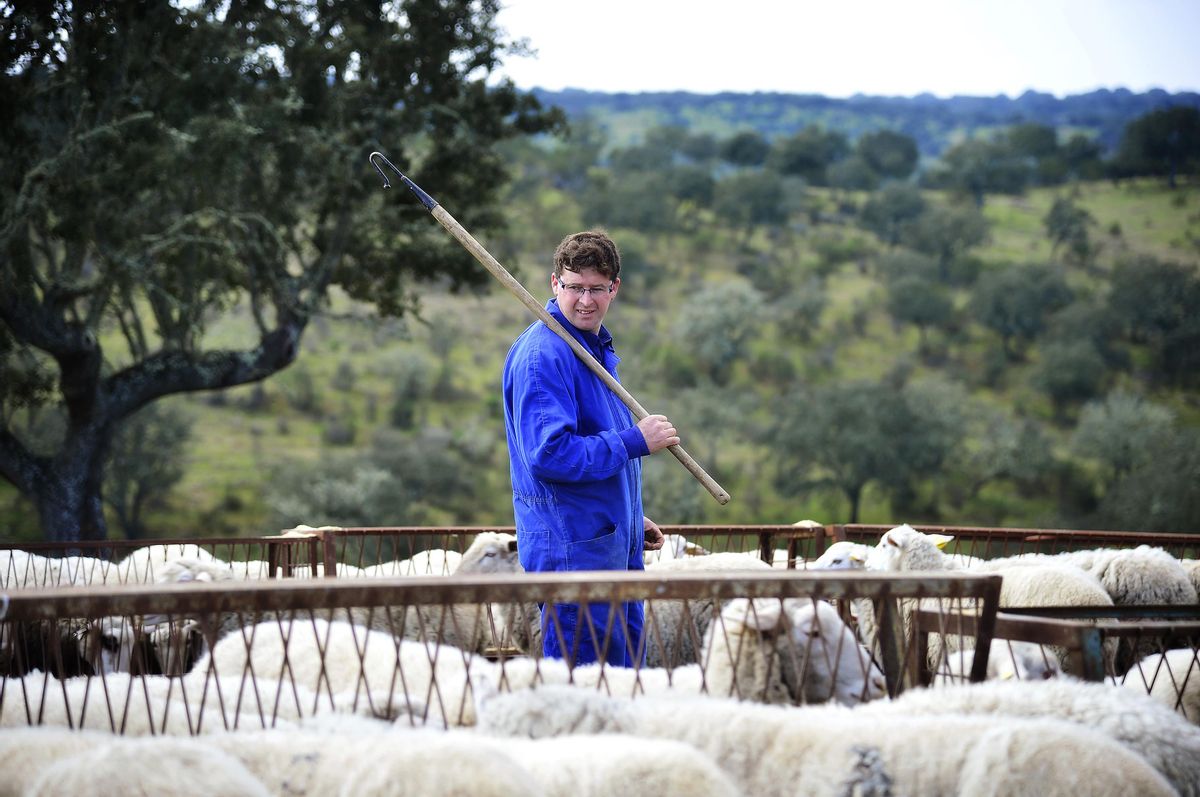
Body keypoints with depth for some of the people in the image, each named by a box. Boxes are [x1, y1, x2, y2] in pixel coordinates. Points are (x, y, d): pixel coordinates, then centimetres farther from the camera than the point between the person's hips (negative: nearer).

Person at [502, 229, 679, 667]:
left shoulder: (599, 348, 15)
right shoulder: (542, 355, -17)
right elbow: (550, 454, -26)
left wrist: (632, 519, 22)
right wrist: (636, 441, -19)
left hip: (616, 547, 10)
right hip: (574, 547, -10)